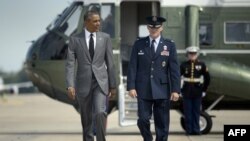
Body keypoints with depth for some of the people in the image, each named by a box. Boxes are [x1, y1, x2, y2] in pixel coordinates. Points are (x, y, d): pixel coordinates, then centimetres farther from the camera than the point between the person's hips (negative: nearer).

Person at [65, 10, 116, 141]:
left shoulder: (105, 37, 2)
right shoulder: (75, 39, -2)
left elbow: (110, 63, 5)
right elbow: (70, 64, -5)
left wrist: (113, 85, 5)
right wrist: (70, 85, -15)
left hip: (101, 82, 0)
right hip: (83, 83, 0)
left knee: (100, 113, -18)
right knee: (86, 118, 9)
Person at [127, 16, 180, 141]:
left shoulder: (169, 45, 4)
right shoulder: (139, 44, 6)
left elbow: (174, 69, 1)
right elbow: (132, 67, 3)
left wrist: (175, 89, -6)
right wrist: (131, 87, -6)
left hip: (162, 90, 0)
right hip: (143, 90, 0)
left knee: (162, 123, 3)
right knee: (143, 119, -4)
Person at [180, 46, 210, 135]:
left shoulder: (201, 65, 3)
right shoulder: (184, 65, 1)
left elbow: (207, 78, 9)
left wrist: (204, 90, 6)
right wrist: (180, 90, -2)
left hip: (197, 92, 0)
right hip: (187, 92, 0)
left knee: (196, 111, 3)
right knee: (187, 112, 1)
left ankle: (196, 130, 8)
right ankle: (189, 130, 7)